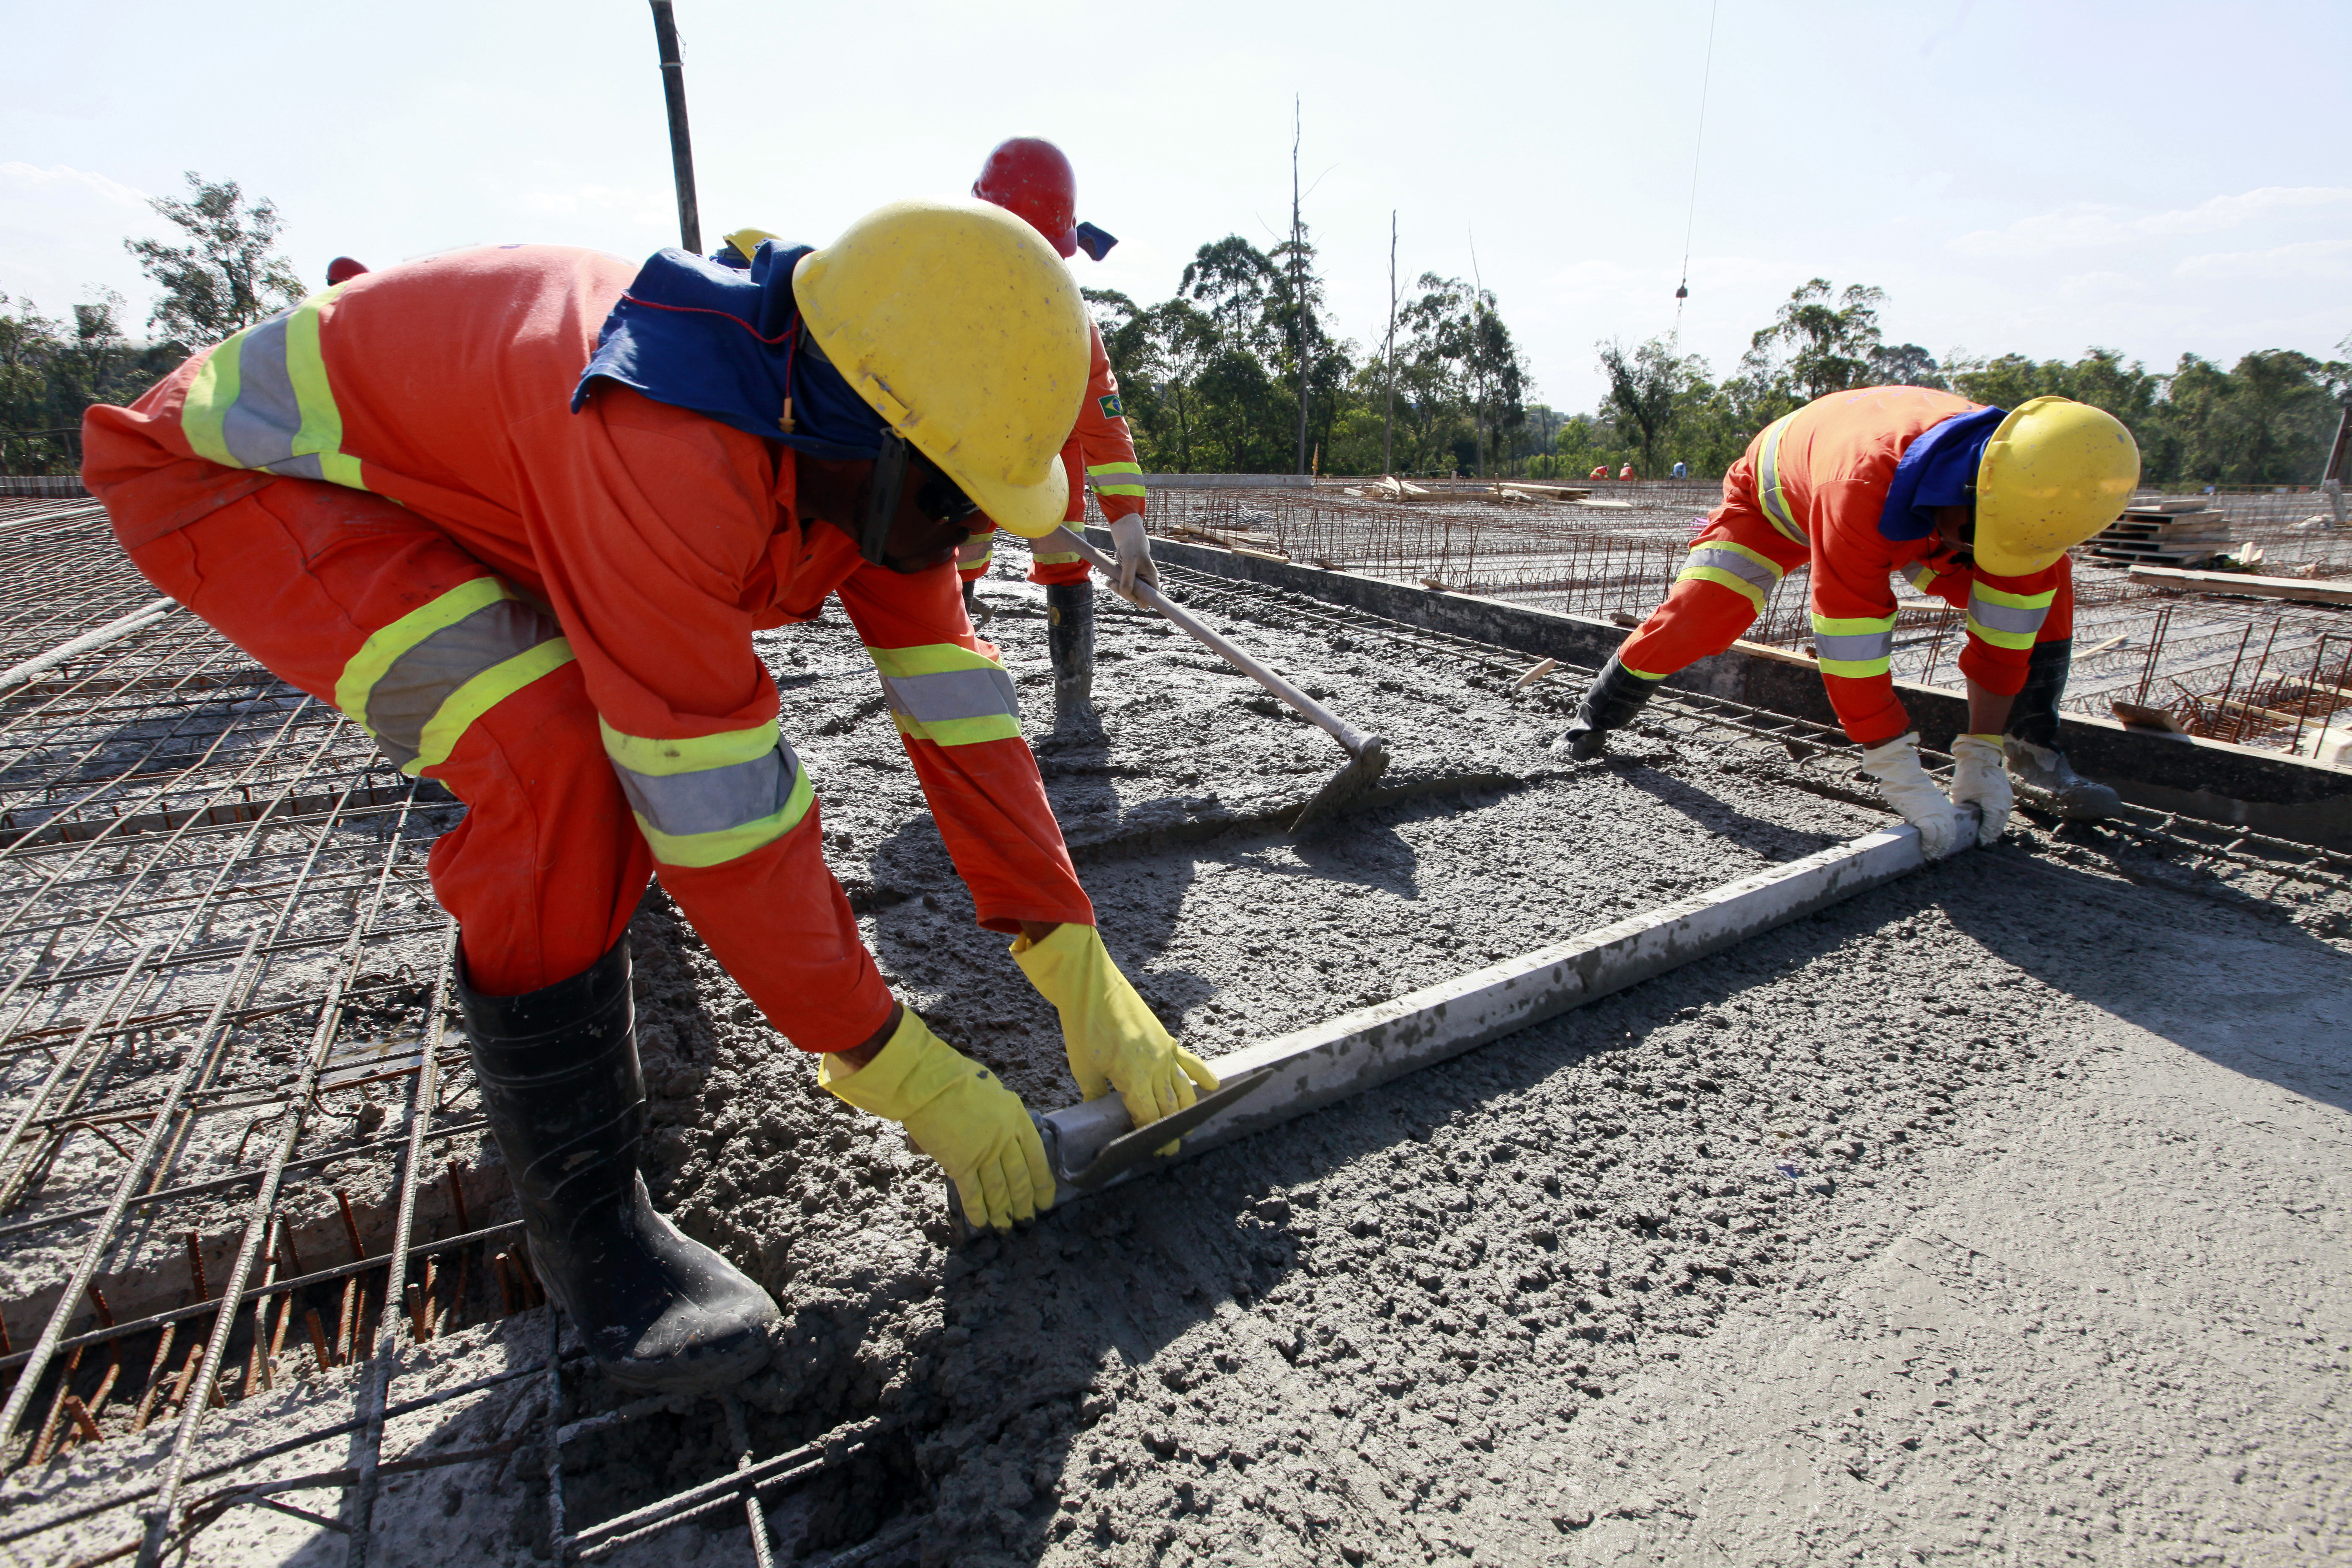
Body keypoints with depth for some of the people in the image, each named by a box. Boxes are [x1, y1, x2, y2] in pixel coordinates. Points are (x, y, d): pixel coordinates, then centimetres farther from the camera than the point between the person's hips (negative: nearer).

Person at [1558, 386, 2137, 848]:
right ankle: (1597, 717, 1)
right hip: (1778, 496, -4)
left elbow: (2002, 634, -22)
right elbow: (1852, 644, -46)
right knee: (1696, 616, -23)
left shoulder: (2027, 492, -31)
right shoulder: (1865, 482, -49)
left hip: (1904, 523, 5)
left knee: (2046, 588, -10)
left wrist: (1981, 759, -23)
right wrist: (1904, 779, -42)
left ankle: (2033, 752, 3)